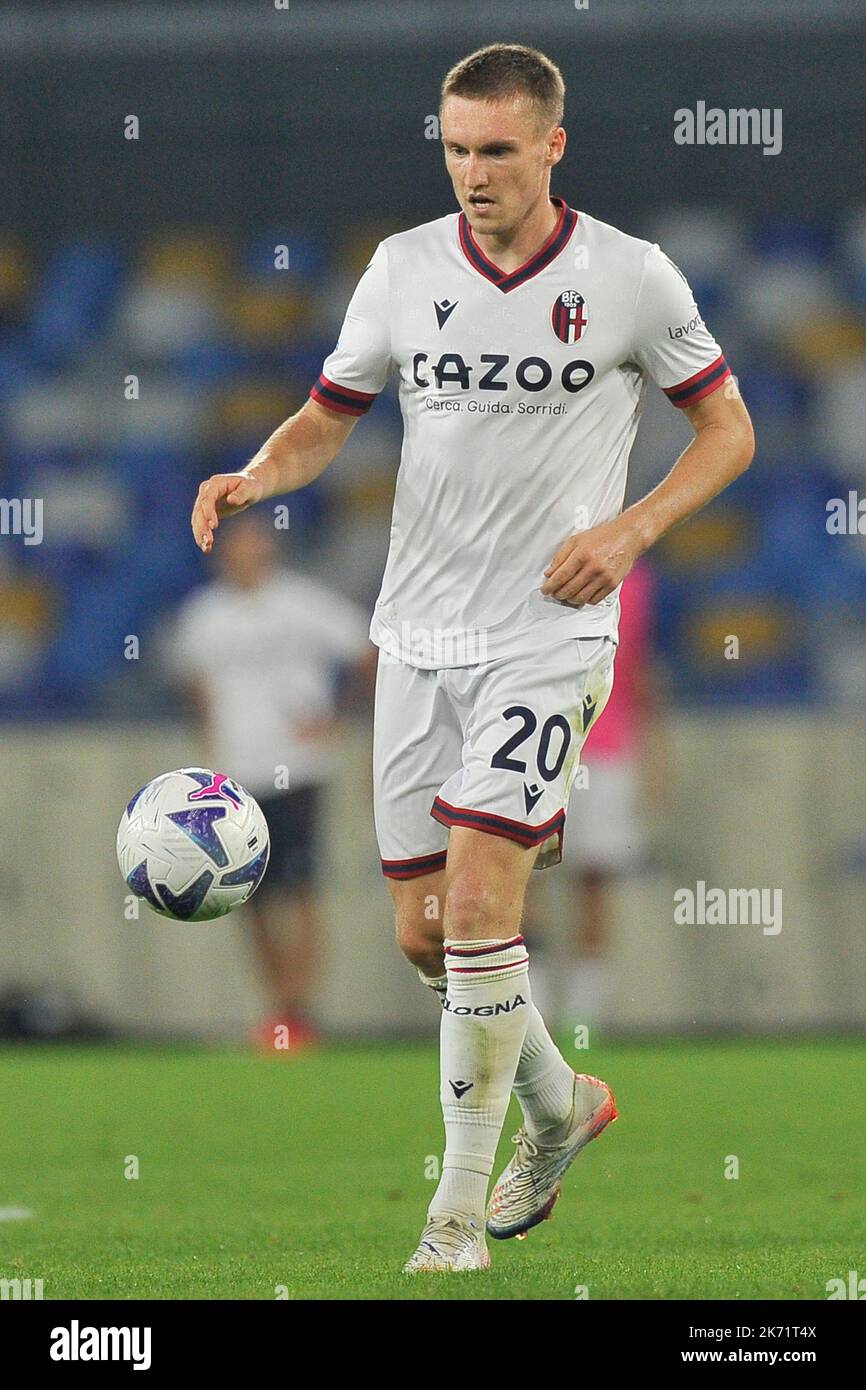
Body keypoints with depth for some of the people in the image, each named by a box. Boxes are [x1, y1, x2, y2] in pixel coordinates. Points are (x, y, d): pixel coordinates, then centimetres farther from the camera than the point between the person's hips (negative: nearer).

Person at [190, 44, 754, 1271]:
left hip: (550, 631, -4)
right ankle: (559, 1103, 34)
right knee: (423, 931, 7)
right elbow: (328, 419, 13)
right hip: (418, 635, 4)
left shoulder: (631, 278, -5)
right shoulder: (404, 270, 3)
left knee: (478, 905, -16)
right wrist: (253, 478, -9)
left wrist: (629, 531, -11)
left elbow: (728, 428, 4)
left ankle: (460, 1206, -6)